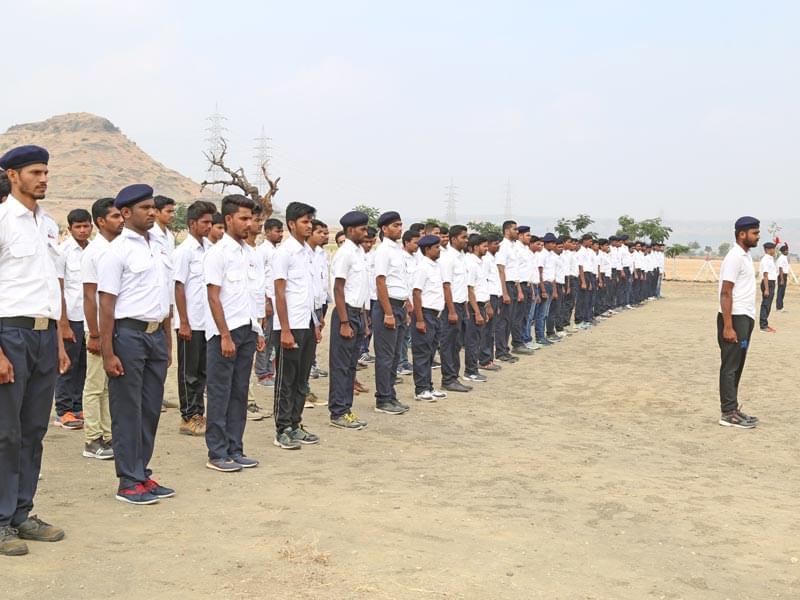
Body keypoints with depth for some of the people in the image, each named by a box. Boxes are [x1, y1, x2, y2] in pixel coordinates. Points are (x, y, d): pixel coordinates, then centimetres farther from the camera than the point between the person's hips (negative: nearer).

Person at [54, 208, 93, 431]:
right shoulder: (63, 251, -6)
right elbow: (58, 290, -7)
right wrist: (64, 324, -11)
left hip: (90, 318, 4)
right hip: (72, 318, -4)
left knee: (82, 367, 9)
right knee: (68, 366, 3)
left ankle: (77, 408, 18)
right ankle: (63, 412, 11)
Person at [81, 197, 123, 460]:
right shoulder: (93, 252, -9)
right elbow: (89, 296, -11)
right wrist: (94, 335, -14)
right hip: (101, 330, -6)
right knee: (95, 387, 2)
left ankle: (109, 436, 19)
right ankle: (92, 440, 9)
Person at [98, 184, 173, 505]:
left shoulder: (159, 249, 14)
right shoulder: (117, 250, -8)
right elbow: (107, 304, -12)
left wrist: (168, 342, 16)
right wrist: (108, 353, -17)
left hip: (156, 334, 7)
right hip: (128, 334, -7)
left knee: (151, 409, 11)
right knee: (128, 411, -1)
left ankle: (143, 473, 21)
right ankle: (129, 482, 6)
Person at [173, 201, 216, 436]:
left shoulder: (210, 248, 9)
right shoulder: (184, 251, -10)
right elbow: (179, 287, -12)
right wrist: (184, 323, -14)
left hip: (208, 321, 6)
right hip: (191, 323, -6)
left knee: (202, 371, 12)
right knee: (189, 372, 3)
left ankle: (199, 414, 21)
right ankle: (188, 419, 10)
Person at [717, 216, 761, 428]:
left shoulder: (746, 256, 15)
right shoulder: (735, 257, -14)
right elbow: (726, 293, -19)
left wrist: (749, 320, 17)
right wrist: (727, 327, -23)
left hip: (745, 318, 10)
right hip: (735, 318, -10)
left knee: (737, 367, 14)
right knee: (730, 367, -4)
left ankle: (732, 408, 21)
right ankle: (728, 414, 0)